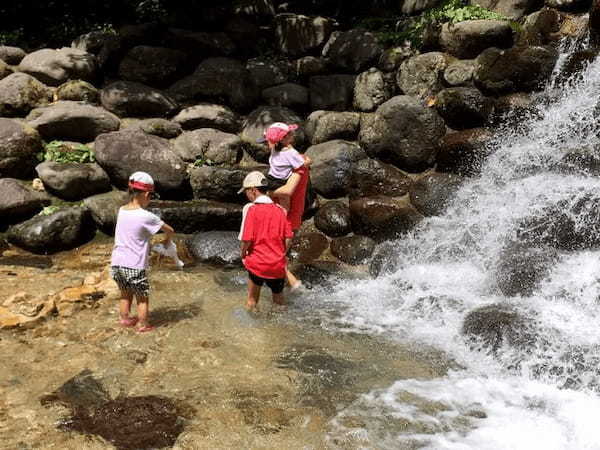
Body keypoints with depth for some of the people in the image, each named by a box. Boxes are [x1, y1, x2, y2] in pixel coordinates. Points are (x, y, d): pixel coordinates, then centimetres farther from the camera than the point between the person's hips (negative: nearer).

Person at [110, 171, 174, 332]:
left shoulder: (121, 211, 1)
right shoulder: (146, 217, -15)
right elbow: (170, 230, -5)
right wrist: (167, 240, 16)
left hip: (117, 263, 6)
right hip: (134, 266, -6)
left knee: (125, 294, 26)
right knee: (142, 297, 15)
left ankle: (125, 319, 40)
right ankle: (143, 325, 25)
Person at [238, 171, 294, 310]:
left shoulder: (251, 209, -12)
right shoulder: (279, 209, 1)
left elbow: (246, 240, -15)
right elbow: (289, 239, 1)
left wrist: (243, 255, 3)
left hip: (257, 264, -4)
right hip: (278, 265, 4)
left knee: (252, 301, 16)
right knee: (279, 300, 23)